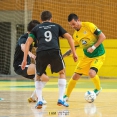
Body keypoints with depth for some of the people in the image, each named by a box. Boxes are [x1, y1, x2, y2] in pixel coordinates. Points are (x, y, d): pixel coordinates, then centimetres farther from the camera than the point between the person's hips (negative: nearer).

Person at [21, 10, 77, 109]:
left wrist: (25, 59, 10)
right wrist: (74, 53, 18)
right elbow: (69, 37, 17)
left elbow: (28, 42, 12)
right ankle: (61, 99, 15)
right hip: (54, 52, -1)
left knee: (39, 77, 25)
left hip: (41, 53, 1)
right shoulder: (56, 26, 27)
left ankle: (39, 101, 10)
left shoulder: (36, 28, 26)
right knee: (62, 73, 25)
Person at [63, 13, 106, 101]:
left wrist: (94, 47, -25)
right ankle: (66, 96, 18)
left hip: (99, 55, -6)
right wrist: (63, 56, 5)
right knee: (75, 76, -1)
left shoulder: (89, 26, -17)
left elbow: (102, 36, -16)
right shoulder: (75, 35, 3)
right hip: (87, 57, 6)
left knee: (91, 73, -29)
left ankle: (98, 88, 1)